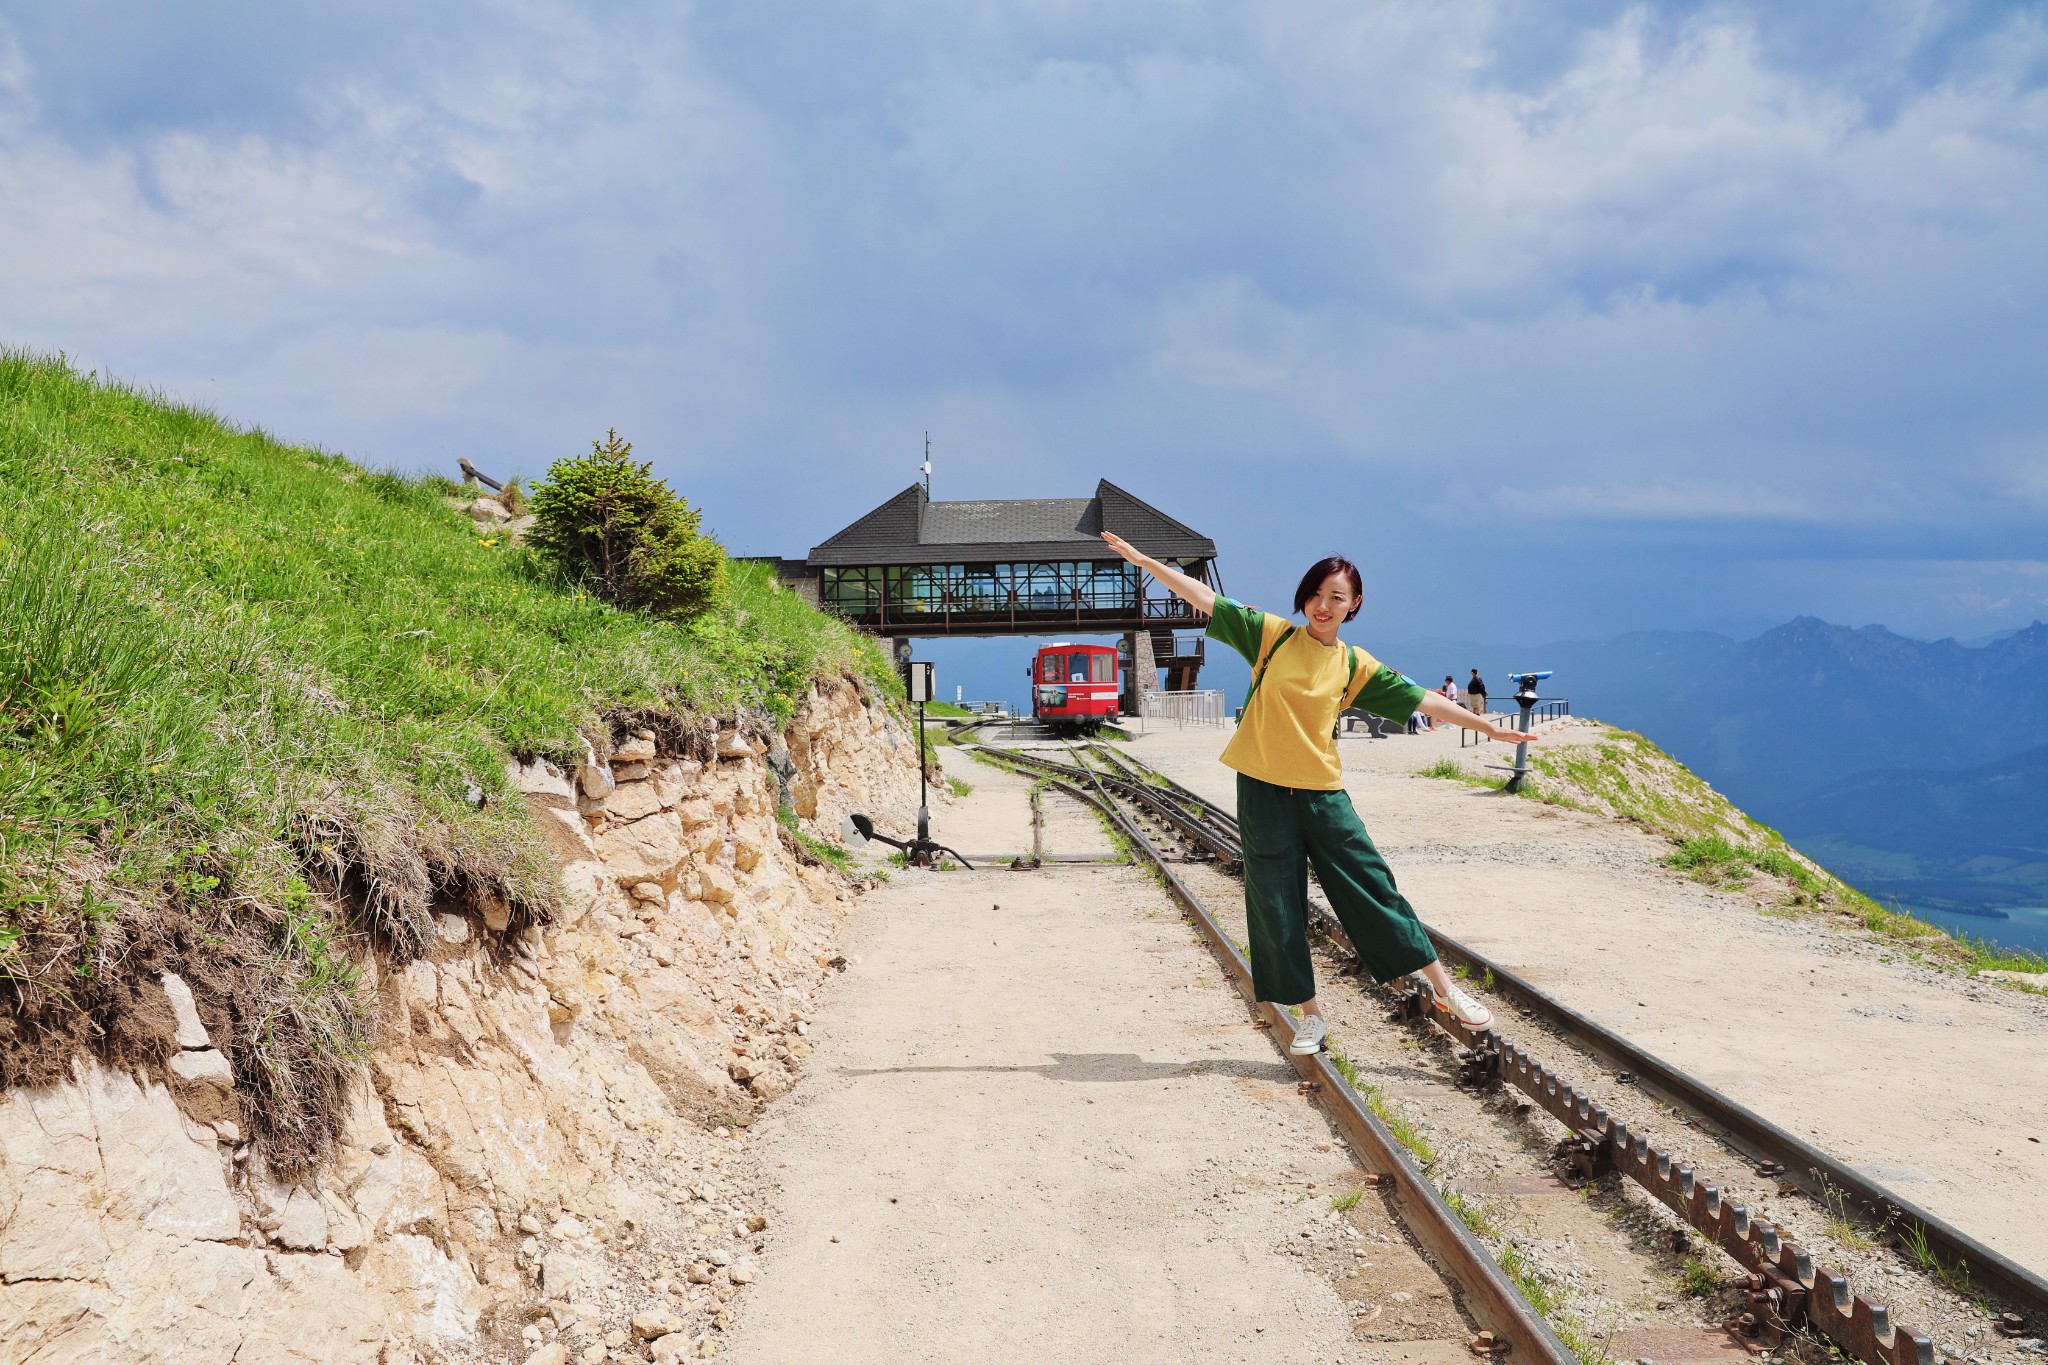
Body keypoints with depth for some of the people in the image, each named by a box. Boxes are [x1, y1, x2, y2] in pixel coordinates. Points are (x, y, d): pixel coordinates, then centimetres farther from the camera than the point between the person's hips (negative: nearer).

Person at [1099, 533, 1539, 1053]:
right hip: (1263, 790, -1)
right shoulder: (1272, 634, 1)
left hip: (1322, 791, 1)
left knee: (1371, 887, 2)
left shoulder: (1355, 665, 5)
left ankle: (1444, 988, 15)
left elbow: (1418, 698, 9)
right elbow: (1205, 598, -1)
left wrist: (1487, 726, 10)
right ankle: (1310, 1014, 17)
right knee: (1276, 906, 3)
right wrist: (1143, 560, -5)